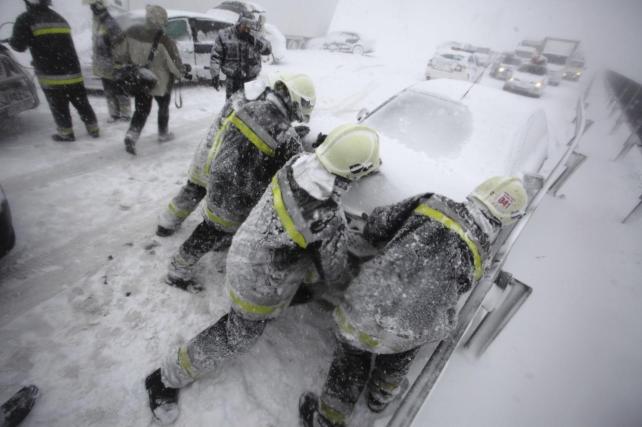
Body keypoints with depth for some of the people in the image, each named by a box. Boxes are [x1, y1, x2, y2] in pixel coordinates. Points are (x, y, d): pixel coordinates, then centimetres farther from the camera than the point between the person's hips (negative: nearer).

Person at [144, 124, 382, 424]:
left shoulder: (298, 162, -16)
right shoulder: (330, 221, -33)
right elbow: (334, 276, -16)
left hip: (247, 247, 6)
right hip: (259, 279, -6)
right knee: (239, 337, 16)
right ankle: (165, 379, 33)